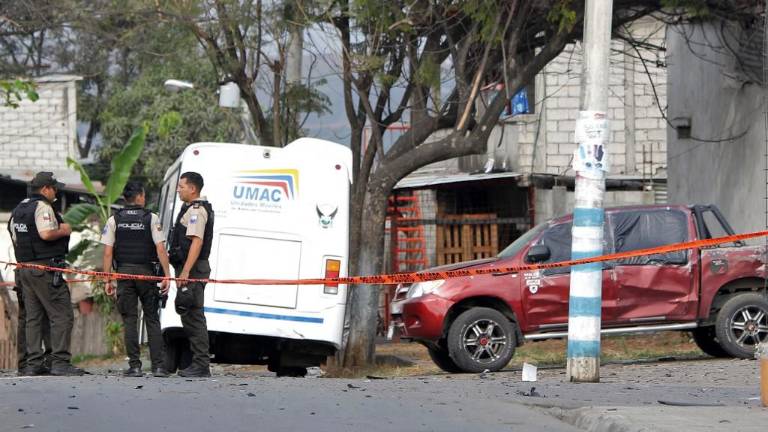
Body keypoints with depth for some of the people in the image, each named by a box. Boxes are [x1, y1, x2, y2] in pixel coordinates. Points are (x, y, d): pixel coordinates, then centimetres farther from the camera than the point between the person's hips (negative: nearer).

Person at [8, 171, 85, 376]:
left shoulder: (19, 209, 16)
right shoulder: (42, 207, -12)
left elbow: (15, 238, 19)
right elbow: (46, 233, -24)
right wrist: (63, 230, -8)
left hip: (25, 267, 9)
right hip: (45, 267, -9)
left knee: (33, 317, 10)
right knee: (62, 315, -7)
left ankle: (33, 364, 8)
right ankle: (60, 361, -13)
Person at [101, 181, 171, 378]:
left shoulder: (114, 220, 3)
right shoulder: (151, 218, -2)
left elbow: (108, 253, 0)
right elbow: (160, 249, -8)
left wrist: (108, 280, 3)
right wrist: (167, 275, -5)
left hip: (124, 273, 1)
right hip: (146, 271, -1)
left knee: (129, 320, 3)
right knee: (152, 319, 5)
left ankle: (135, 366, -2)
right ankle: (158, 365, -1)